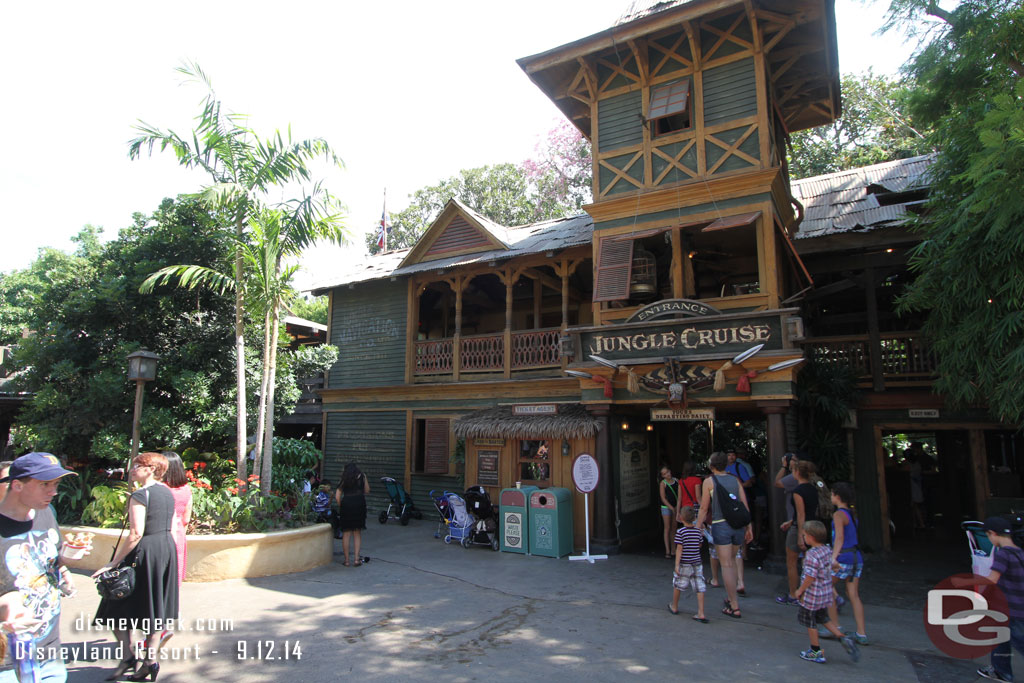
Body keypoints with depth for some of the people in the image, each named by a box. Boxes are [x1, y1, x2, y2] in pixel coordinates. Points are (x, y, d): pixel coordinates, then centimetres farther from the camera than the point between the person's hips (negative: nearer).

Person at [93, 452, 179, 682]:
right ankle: (150, 661, 17)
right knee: (155, 609, 13)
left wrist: (114, 562, -16)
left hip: (144, 551, -8)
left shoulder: (139, 495, -14)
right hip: (167, 548, 8)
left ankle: (128, 655, 11)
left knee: (119, 607, 9)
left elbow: (136, 533, -21)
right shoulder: (167, 492, 10)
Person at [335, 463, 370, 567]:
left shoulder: (344, 480, 17)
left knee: (346, 533, 7)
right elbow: (367, 491, 18)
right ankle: (357, 558, 1)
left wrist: (341, 507, 18)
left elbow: (337, 497, 9)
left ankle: (346, 560, 9)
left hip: (346, 504, 1)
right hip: (359, 503, -1)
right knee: (357, 532, 9)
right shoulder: (361, 476, 13)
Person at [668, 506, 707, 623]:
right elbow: (699, 546, 10)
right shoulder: (698, 531, 0)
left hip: (684, 564, -3)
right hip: (697, 563, 3)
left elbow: (679, 549, -15)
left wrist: (676, 565, -13)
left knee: (677, 585, 15)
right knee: (700, 588, 5)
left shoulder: (680, 532, -14)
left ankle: (674, 607, 31)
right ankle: (701, 614, 1)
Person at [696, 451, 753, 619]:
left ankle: (734, 607, 1)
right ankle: (731, 597, 28)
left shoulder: (709, 481, -3)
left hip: (720, 525, -5)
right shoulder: (735, 480, 8)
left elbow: (704, 508, -3)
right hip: (738, 524, 5)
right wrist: (749, 527, 13)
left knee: (727, 565, -1)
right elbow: (745, 505, 7)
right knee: (731, 559, 22)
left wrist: (697, 528, 4)